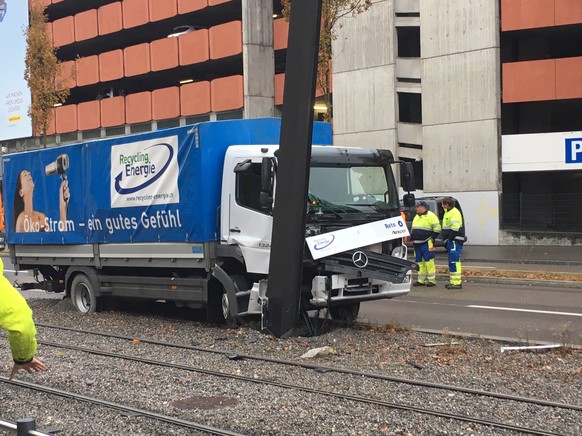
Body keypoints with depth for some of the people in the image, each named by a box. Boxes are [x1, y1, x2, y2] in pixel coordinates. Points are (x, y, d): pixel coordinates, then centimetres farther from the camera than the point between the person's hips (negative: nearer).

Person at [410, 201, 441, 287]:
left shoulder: (430, 216, -5)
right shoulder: (416, 217, 20)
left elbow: (437, 228, -10)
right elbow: (413, 229, 28)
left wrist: (432, 238, -12)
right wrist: (412, 239, 19)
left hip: (426, 243, -8)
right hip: (417, 244, 8)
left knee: (428, 260, -9)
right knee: (419, 262, 9)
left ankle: (432, 280, -6)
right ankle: (421, 280, 14)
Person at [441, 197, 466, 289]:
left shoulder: (454, 212, -12)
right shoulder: (448, 212, 21)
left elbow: (455, 228, -21)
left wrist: (449, 239, -20)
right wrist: (446, 240, 19)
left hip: (455, 241, -11)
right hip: (451, 241, 11)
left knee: (454, 261, -13)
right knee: (452, 262, 13)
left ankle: (457, 283, -14)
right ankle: (453, 281, 18)